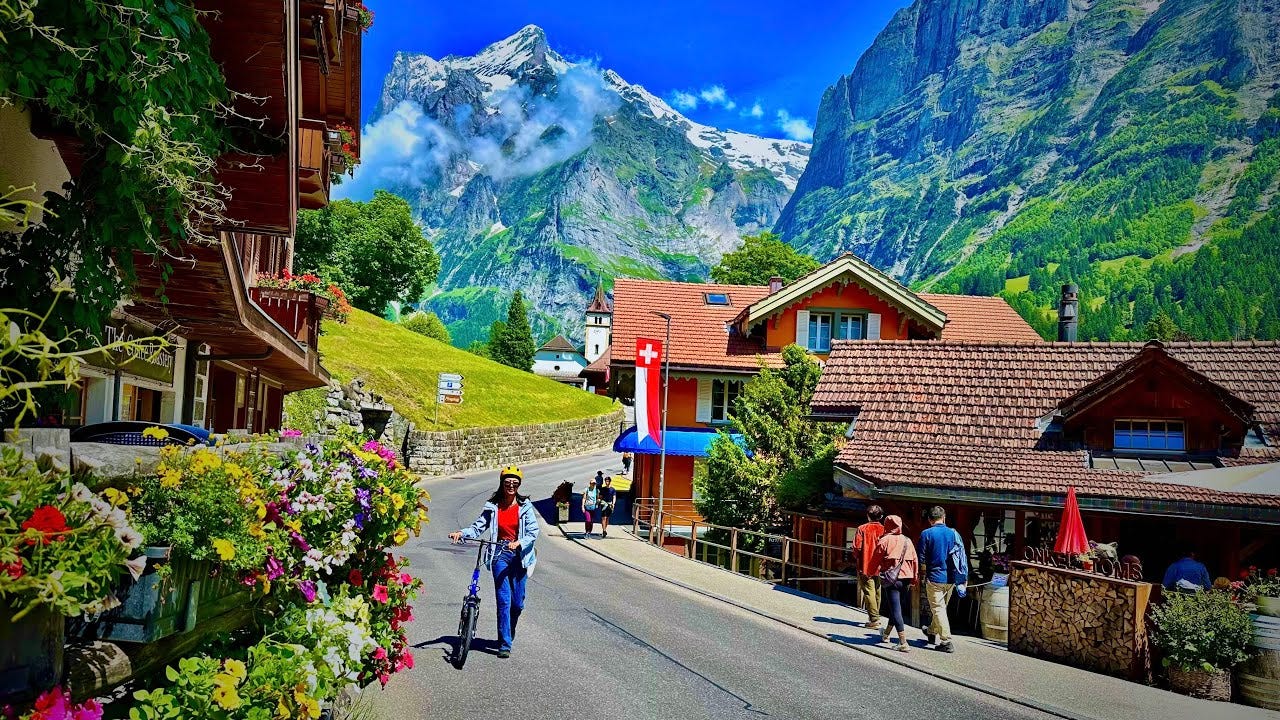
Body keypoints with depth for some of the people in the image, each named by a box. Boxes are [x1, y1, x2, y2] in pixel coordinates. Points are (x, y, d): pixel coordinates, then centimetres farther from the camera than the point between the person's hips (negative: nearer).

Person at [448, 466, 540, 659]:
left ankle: (509, 633, 34)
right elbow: (478, 527, 0)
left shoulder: (525, 506, 0)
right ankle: (504, 644, -4)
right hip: (500, 554, -1)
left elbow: (533, 531, -7)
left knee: (517, 602, 7)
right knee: (503, 600, -10)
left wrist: (518, 543, -24)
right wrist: (462, 533, -18)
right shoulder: (492, 506, 3)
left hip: (519, 555, 1)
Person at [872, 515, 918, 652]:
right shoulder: (907, 541, 8)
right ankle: (886, 634, 38)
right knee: (894, 606, 21)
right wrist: (915, 577, 18)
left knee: (895, 609, -5)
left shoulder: (884, 540, -6)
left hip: (891, 578, -6)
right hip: (905, 578, 6)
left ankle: (903, 642, -14)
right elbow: (915, 560, 9)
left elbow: (877, 559, -3)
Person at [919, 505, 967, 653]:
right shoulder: (953, 533, 1)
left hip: (934, 577, -5)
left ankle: (946, 641, -6)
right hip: (950, 578, 5)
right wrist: (963, 579, 11)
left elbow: (922, 559, -7)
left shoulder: (926, 534, -10)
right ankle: (932, 632, 39)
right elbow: (962, 557, 4)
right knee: (941, 606, 21)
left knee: (938, 609, 0)